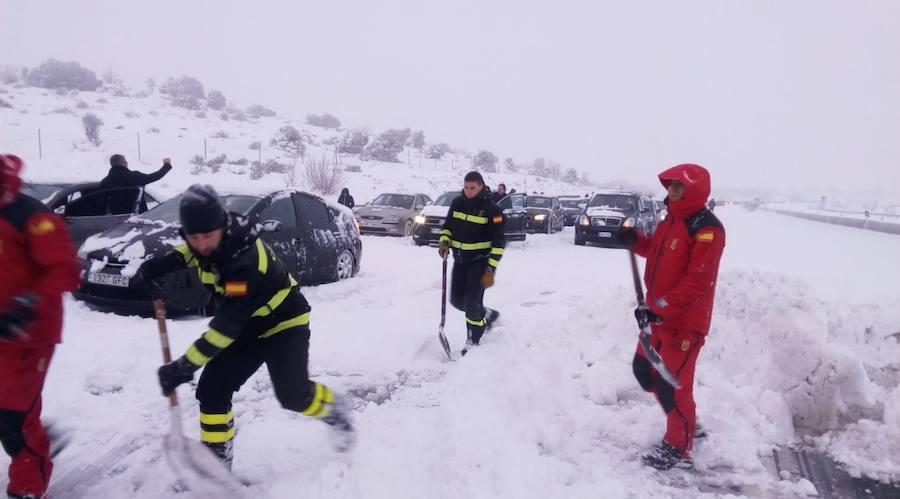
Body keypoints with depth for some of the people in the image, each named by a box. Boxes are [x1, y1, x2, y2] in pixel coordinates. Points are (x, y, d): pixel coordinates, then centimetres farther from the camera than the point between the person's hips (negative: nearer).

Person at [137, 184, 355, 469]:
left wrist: (185, 366, -36)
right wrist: (161, 264, -6)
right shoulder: (211, 241, -14)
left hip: (284, 321, -7)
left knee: (294, 395, -15)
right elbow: (192, 251, 14)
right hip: (246, 325, 7)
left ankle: (335, 410, 17)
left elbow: (226, 326, -37)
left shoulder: (245, 260, -38)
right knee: (211, 389, -4)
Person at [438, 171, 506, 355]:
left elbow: (499, 242, -14)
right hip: (459, 260, 6)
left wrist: (490, 270, -20)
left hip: (480, 262, -6)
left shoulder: (491, 210, -15)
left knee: (472, 302, -9)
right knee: (457, 300, 11)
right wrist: (444, 242, -7)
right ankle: (487, 315, 36)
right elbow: (447, 225, 15)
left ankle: (473, 343, 9)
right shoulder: (457, 203, 1)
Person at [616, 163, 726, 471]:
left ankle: (679, 448, 18)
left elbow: (697, 282, -24)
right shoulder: (672, 219, 11)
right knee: (644, 370, 18)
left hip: (685, 321, -10)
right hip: (659, 314, 10)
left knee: (672, 383, -2)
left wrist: (661, 309, -26)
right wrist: (636, 242, 6)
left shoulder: (706, 228, -19)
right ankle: (687, 423, 36)